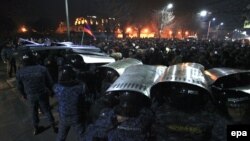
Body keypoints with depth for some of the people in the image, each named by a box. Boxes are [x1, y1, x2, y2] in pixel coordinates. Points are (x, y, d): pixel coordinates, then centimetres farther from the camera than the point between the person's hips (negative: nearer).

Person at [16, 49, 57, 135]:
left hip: (30, 96, 2)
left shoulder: (19, 72, -15)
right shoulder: (42, 69, -22)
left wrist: (23, 95, 19)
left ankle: (36, 129, 40)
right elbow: (49, 82, -11)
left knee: (34, 112, 22)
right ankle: (54, 127, 30)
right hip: (43, 95, -1)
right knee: (47, 111, 17)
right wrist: (50, 90, 9)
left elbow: (20, 87, 0)